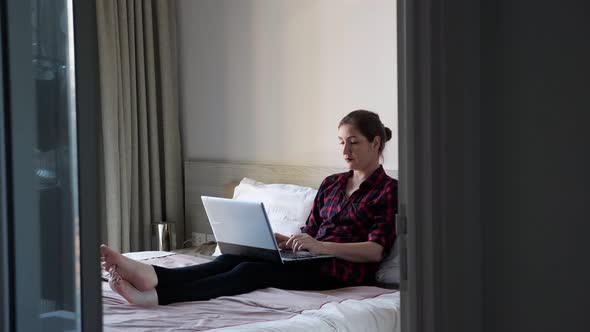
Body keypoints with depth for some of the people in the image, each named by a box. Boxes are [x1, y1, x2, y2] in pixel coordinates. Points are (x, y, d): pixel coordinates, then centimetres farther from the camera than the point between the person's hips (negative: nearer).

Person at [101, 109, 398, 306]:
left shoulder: (389, 190, 0)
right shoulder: (331, 184, 23)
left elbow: (376, 251, -12)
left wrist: (320, 245, -24)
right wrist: (284, 241, -2)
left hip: (344, 269, -7)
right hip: (312, 259, 7)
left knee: (251, 270, -31)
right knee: (236, 257, -23)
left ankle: (156, 295, -50)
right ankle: (152, 275, -46)